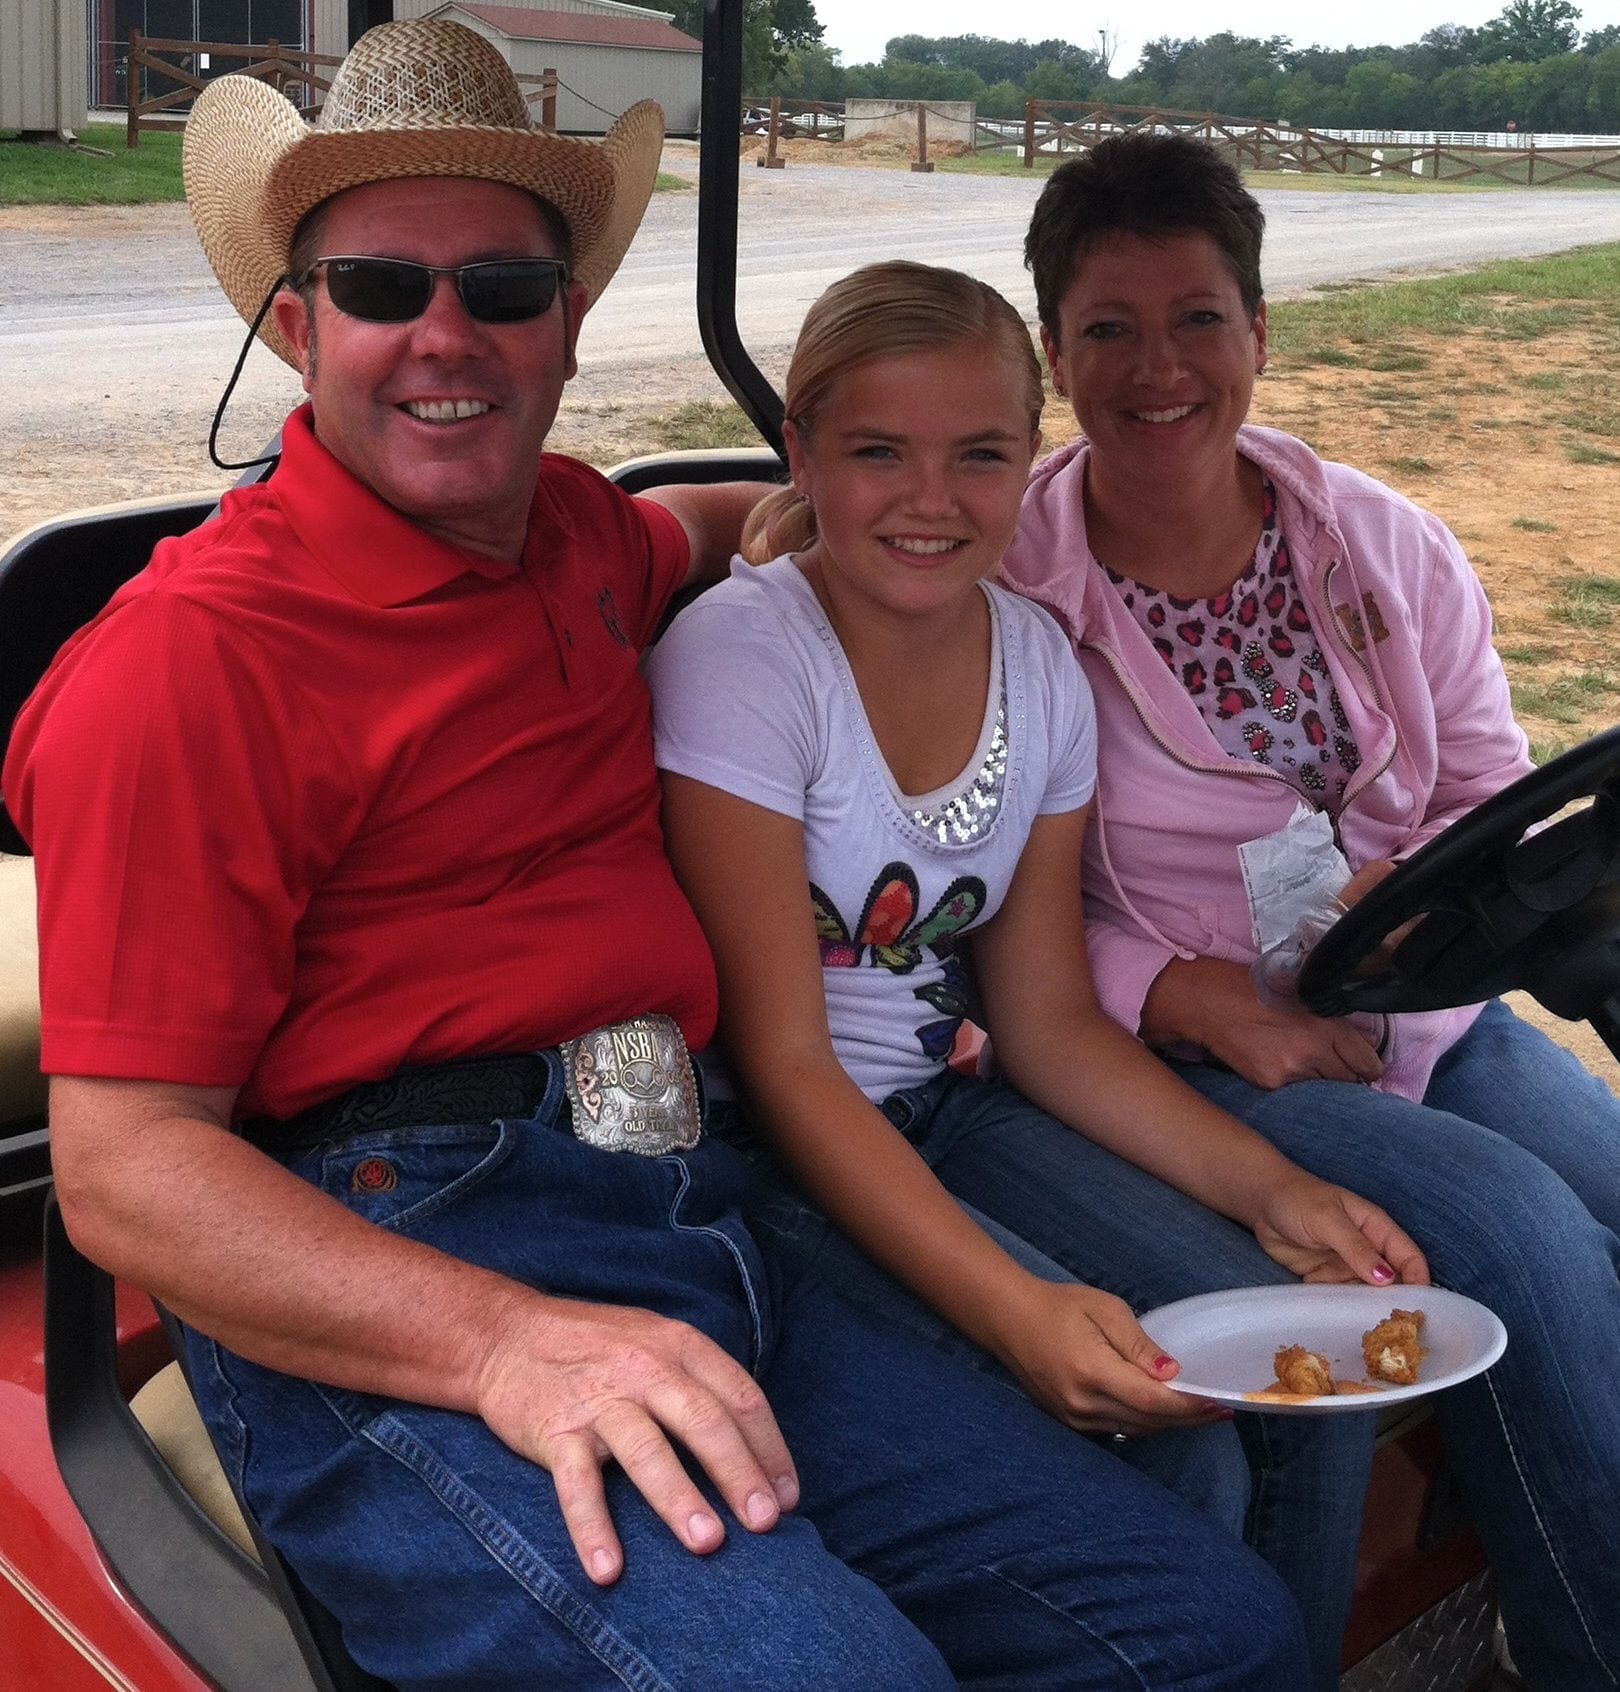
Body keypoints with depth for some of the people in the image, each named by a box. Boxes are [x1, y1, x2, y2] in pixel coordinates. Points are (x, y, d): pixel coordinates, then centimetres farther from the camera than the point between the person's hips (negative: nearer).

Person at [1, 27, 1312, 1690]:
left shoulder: (561, 524, 19)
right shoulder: (193, 657, -7)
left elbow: (688, 533, 47)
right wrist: (505, 1343, -25)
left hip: (684, 1241, 8)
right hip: (376, 1299, -7)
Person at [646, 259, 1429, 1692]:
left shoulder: (1039, 665, 0)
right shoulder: (739, 658, -17)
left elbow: (1050, 1020, 6)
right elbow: (785, 1065, -19)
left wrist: (1271, 1187, -8)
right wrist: (1016, 1307, -31)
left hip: (941, 1110, 6)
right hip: (772, 1152, -6)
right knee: (1171, 1438, -21)